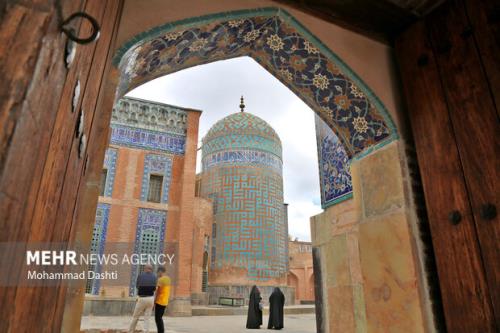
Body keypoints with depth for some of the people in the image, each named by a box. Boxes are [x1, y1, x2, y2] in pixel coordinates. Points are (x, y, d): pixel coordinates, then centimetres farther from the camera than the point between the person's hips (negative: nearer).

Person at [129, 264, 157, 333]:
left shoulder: (140, 275, -5)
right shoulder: (154, 277, 1)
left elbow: (137, 286, 9)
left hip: (142, 299, -2)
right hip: (150, 299, 2)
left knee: (135, 317, 15)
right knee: (147, 318, 8)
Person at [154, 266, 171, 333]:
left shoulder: (161, 279, -14)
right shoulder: (168, 279, 11)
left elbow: (158, 291, -16)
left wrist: (154, 301, -11)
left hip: (159, 302, -9)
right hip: (165, 302, 9)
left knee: (158, 319, -3)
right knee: (160, 318, 18)